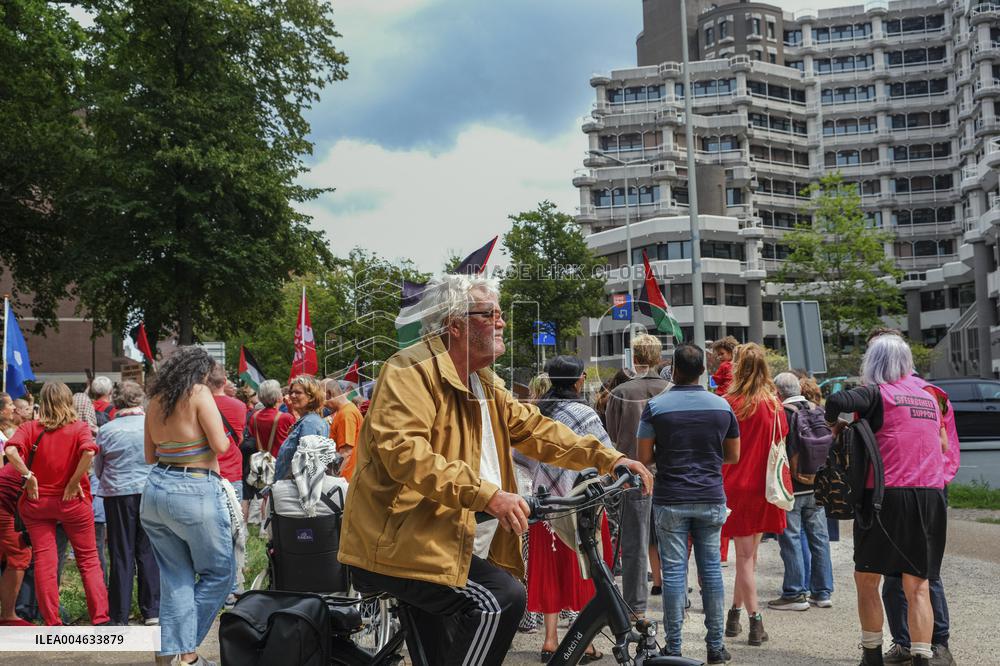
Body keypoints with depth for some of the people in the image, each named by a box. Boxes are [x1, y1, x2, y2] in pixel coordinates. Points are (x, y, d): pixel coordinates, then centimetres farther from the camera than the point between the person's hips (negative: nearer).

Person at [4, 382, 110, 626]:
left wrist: (28, 476, -11)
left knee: (44, 560, 5)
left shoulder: (30, 428, -2)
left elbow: (10, 450, -20)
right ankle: (100, 619, 5)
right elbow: (89, 451, -25)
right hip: (72, 502, -1)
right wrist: (74, 482, -15)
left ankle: (52, 623, 7)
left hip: (37, 501, 1)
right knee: (89, 559, 9)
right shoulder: (79, 427, -5)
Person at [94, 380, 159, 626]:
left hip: (117, 495, 0)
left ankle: (120, 615, 9)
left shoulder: (106, 430, -5)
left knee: (121, 554, 6)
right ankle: (151, 611, 12)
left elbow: (98, 469, 6)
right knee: (149, 552, 9)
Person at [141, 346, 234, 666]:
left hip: (156, 490, 7)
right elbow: (220, 445, -14)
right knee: (219, 573, 7)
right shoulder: (199, 393, -10)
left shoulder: (156, 400, 10)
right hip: (195, 492, -7)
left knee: (175, 576, 12)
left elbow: (149, 455, 16)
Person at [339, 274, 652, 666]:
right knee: (502, 598, -24)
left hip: (439, 542, 10)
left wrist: (610, 459, 4)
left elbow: (534, 429, 16)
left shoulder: (482, 384, 16)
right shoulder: (413, 370, -15)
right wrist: (488, 494, -36)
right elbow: (402, 450, -29)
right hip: (401, 543, -10)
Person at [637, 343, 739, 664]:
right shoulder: (722, 406, 2)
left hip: (671, 500, -2)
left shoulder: (656, 405, -7)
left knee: (674, 571, 1)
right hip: (711, 499, 2)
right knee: (711, 568, 9)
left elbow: (644, 457, -5)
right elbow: (733, 456, 10)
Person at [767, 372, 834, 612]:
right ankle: (823, 592, 16)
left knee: (791, 539, 0)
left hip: (790, 488, -6)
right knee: (819, 538, 11)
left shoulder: (781, 414, -13)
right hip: (817, 487, 6)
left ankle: (795, 594, 3)